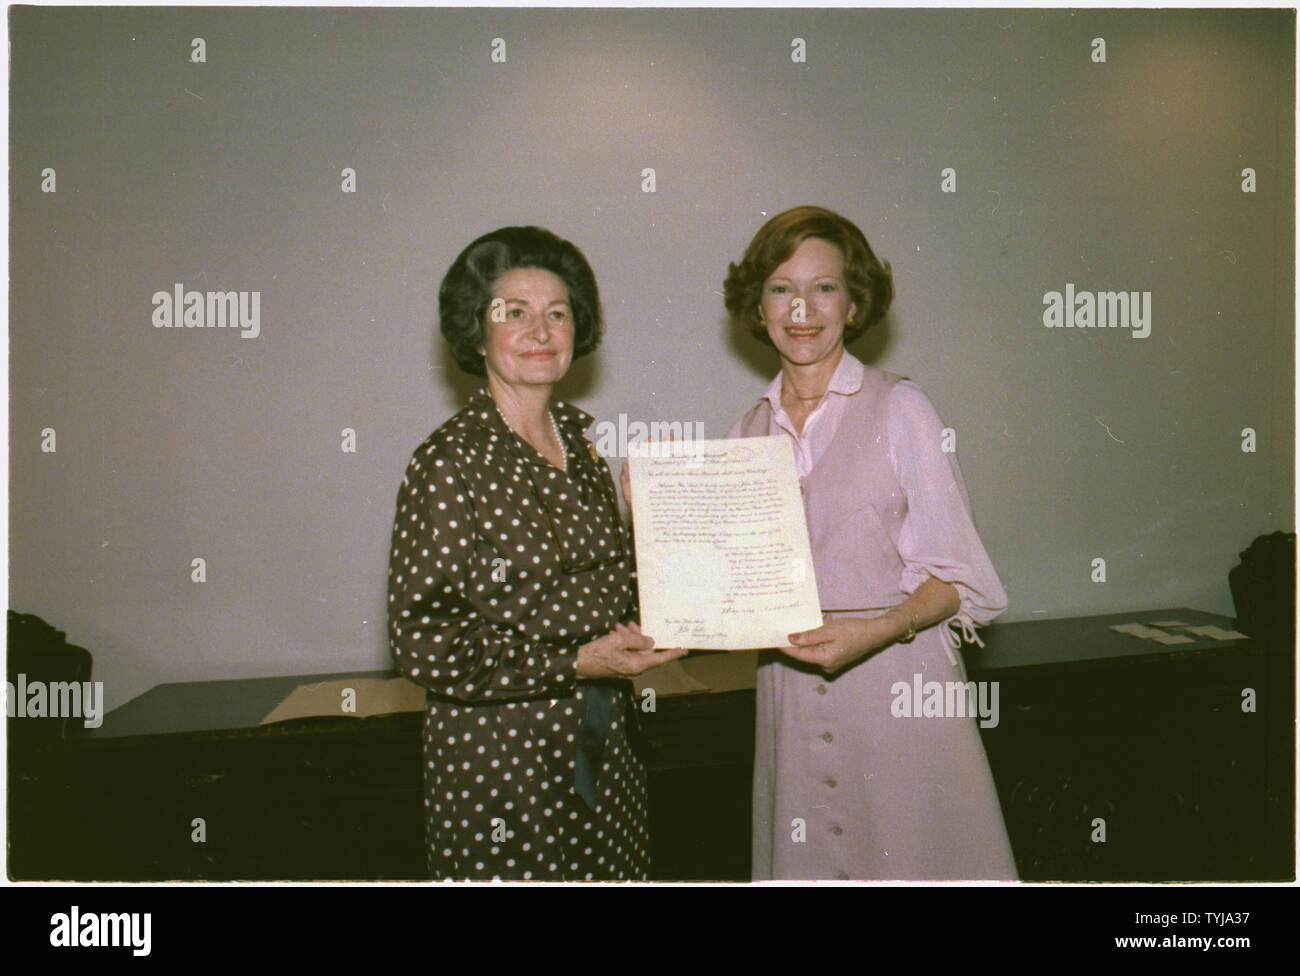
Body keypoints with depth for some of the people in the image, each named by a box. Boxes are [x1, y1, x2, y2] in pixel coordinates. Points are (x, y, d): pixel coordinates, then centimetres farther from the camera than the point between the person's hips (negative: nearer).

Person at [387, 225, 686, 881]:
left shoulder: (578, 437, 6)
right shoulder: (448, 463, -14)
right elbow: (419, 641, -17)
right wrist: (573, 662, -21)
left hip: (602, 749, 6)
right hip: (499, 761, -6)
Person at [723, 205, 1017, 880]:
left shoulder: (897, 408, -4)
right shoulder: (751, 431, 8)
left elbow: (957, 579, -5)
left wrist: (875, 631, -21)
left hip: (897, 686, -3)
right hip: (789, 693, 4)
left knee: (909, 855, 5)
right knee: (807, 859, 11)